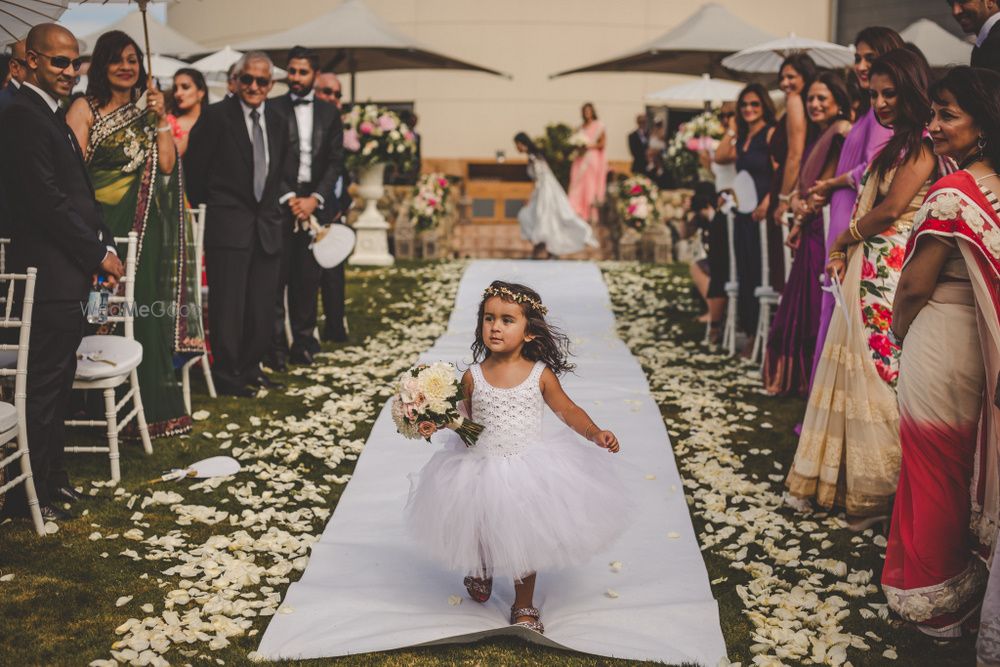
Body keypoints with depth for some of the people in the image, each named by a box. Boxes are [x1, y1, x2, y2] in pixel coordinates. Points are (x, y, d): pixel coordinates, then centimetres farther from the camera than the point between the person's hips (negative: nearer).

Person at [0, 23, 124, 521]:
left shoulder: (51, 117, 18)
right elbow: (48, 201, -20)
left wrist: (104, 247, 7)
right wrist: (98, 254, -12)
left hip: (69, 273, 10)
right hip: (50, 273, -10)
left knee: (58, 381, 16)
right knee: (45, 383, -4)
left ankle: (51, 475, 27)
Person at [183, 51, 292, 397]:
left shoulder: (278, 122, 12)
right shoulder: (216, 116, -6)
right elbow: (194, 168, -3)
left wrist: (280, 206, 8)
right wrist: (208, 208, 0)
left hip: (268, 225, 5)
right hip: (228, 225, -5)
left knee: (262, 306, 10)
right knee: (228, 304, -3)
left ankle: (249, 367, 25)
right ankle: (226, 375, 8)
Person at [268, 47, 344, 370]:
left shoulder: (329, 113, 12)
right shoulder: (273, 109, 3)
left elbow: (335, 161, 8)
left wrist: (315, 199, -4)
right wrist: (287, 198, -9)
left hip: (314, 204, 2)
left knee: (309, 278, 4)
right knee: (276, 277, -4)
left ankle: (303, 343, 12)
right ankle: (275, 346, 0)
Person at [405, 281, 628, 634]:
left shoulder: (541, 374, -11)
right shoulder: (473, 376, -10)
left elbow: (568, 410, -3)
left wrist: (595, 432, -17)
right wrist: (438, 422, -18)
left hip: (528, 469, -1)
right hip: (481, 470, 1)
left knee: (526, 540, 13)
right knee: (480, 534, 20)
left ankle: (524, 605, 34)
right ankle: (481, 572, 55)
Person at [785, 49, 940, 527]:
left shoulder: (922, 146, -9)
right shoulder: (894, 146, 21)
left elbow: (891, 209, -16)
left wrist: (845, 237, -1)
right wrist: (844, 251, 3)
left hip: (891, 276, -9)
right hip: (865, 272, 9)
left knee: (878, 374, -4)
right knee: (855, 373, 11)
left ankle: (880, 491, 6)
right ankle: (842, 479, 19)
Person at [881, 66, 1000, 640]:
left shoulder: (953, 193, -21)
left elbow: (915, 286, -17)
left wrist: (899, 330, 2)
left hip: (939, 344, -7)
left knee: (932, 469, 7)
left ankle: (930, 596, 22)